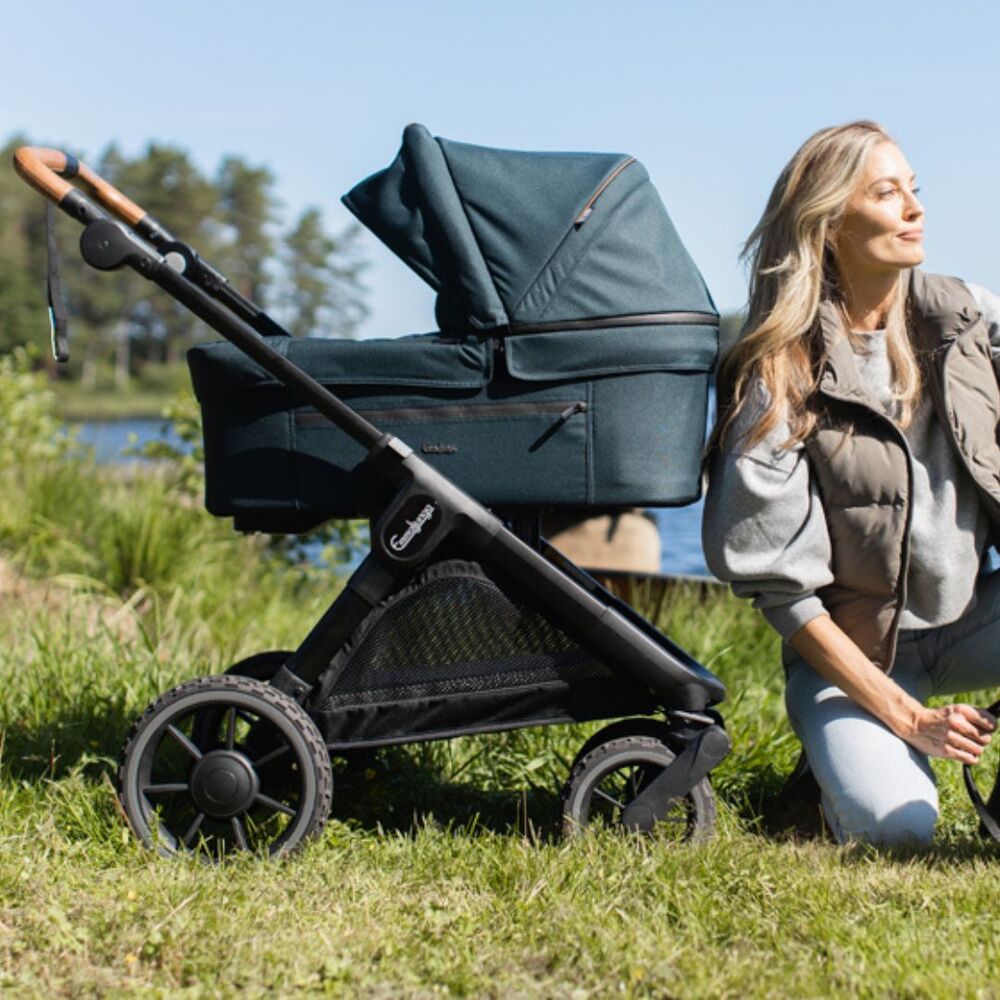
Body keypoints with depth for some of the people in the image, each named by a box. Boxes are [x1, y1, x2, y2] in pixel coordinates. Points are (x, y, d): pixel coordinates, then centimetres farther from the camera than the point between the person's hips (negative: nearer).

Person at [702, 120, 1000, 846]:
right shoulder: (781, 381, -13)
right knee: (894, 824, -26)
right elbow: (779, 583, -14)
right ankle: (838, 746, 9)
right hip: (855, 648, -4)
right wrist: (908, 717, -18)